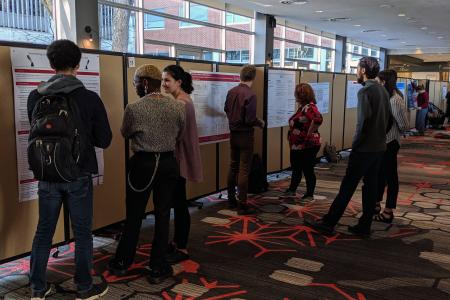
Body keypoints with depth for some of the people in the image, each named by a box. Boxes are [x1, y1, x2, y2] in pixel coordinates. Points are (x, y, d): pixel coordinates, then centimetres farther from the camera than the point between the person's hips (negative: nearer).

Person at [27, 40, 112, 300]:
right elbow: (104, 140, -7)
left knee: (44, 230, 15)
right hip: (79, 175, -3)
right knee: (82, 232, 10)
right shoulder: (90, 98, -13)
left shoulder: (35, 97, -4)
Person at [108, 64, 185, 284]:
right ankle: (158, 269, 16)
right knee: (163, 216, 9)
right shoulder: (177, 107, -4)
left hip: (143, 164, -2)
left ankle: (122, 262, 28)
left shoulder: (134, 108, -12)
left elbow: (125, 134, 4)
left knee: (134, 215, 12)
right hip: (168, 163, 2)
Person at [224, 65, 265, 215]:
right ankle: (242, 205, 1)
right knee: (244, 170, -2)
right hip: (245, 135, -7)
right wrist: (261, 123, -2)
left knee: (233, 167, 17)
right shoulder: (250, 95, -20)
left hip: (233, 133, 7)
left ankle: (231, 199, 27)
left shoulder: (231, 91, 1)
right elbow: (250, 119, -22)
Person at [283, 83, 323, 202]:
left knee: (308, 170, 3)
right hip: (297, 146, 10)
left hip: (307, 146, -10)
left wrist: (309, 134, -29)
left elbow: (318, 119, -38)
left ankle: (309, 194, 16)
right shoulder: (302, 107, 11)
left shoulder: (309, 107, -20)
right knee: (296, 168, 21)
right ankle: (292, 190, 35)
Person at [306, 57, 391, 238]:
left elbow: (363, 122, -21)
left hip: (364, 149, -8)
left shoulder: (365, 91, -14)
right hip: (379, 148, 8)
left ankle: (328, 223, 4)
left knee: (347, 186, -3)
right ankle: (364, 226, 17)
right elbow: (388, 120, 15)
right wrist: (380, 137, 16)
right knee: (370, 186, 10)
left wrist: (355, 144, -12)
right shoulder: (383, 91, 12)